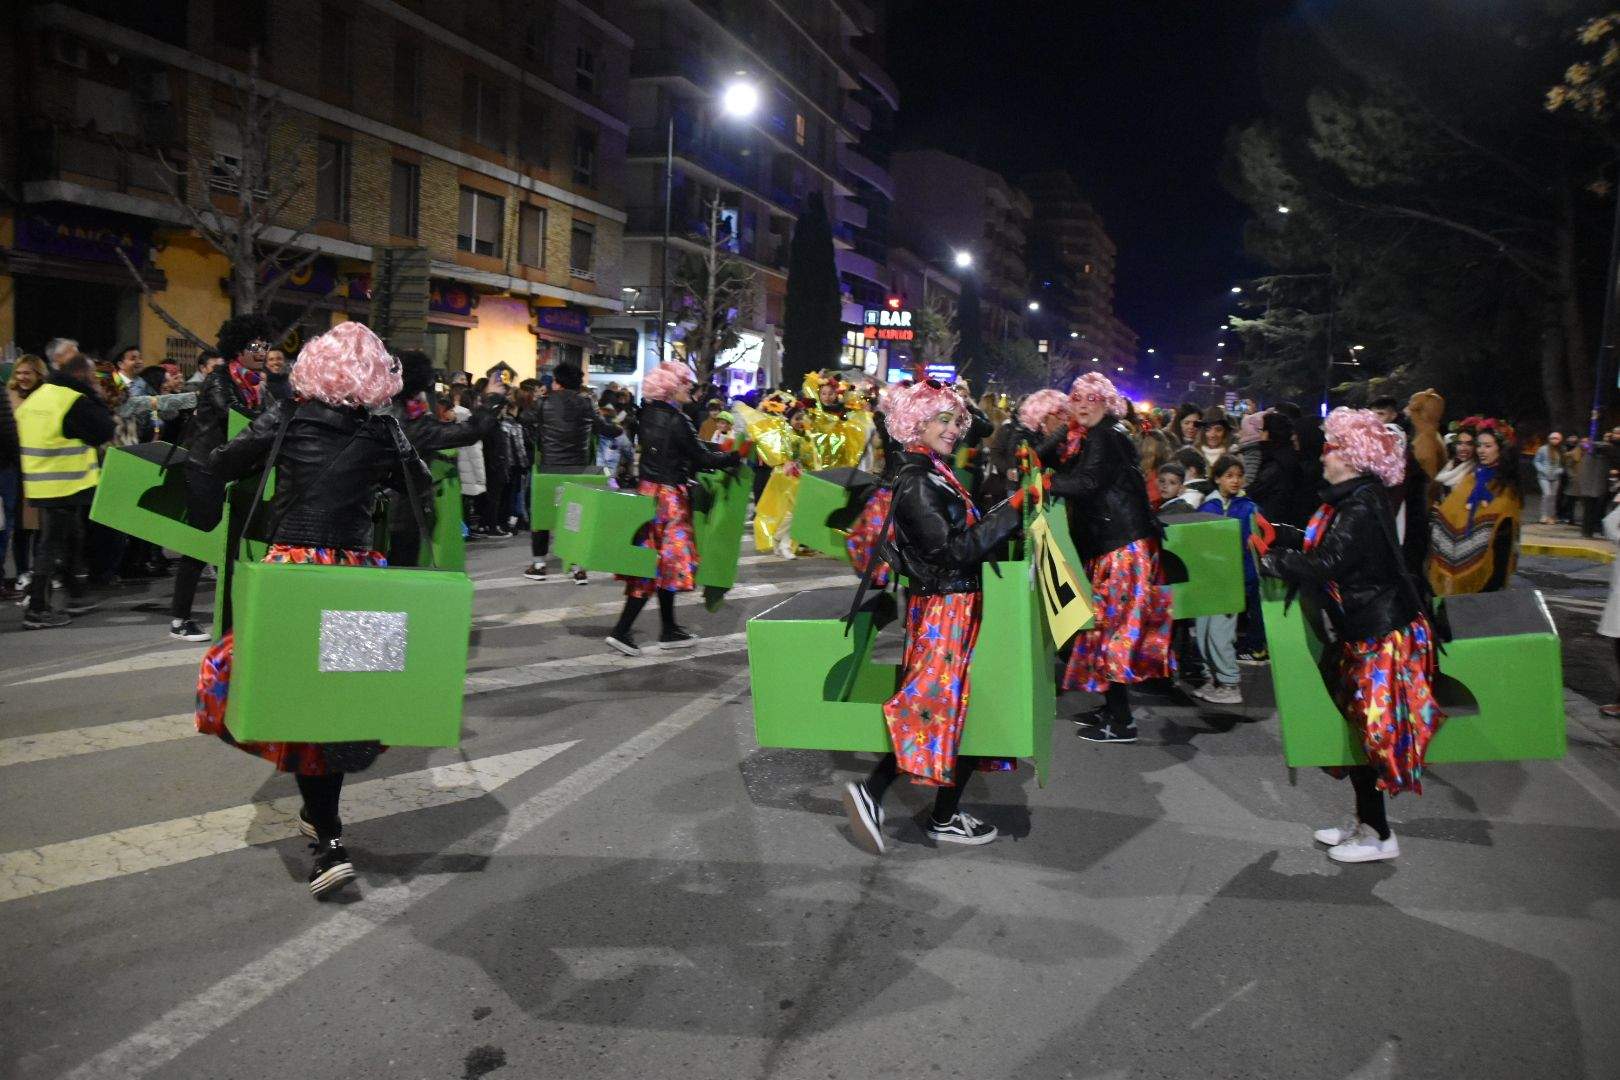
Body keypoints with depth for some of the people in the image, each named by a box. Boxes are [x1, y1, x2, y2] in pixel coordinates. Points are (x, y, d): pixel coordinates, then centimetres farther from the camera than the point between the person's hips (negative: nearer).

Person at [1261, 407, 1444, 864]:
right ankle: (1364, 820, 28)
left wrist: (1273, 560, -16)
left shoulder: (1361, 508, -22)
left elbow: (1327, 564, -26)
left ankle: (1379, 835, 11)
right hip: (1361, 628, 10)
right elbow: (1327, 553, 13)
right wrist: (1282, 555, 1)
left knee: (1371, 729, -1)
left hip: (1380, 634, -10)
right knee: (1357, 726, 16)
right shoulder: (1350, 500, 9)